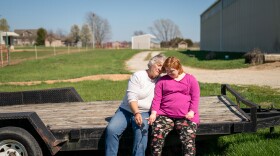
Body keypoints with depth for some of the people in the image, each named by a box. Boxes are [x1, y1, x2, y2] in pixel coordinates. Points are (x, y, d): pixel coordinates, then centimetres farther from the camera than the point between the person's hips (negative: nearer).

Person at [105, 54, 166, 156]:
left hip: (144, 113, 1)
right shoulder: (138, 76, -5)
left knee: (141, 132, -31)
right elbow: (131, 98, -13)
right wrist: (136, 113, -28)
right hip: (126, 110, -1)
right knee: (111, 129, -24)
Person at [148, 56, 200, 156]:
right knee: (156, 135, -24)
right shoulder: (162, 80, 14)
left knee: (188, 138, -25)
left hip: (186, 116, -1)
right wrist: (153, 113, -7)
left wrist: (192, 112, -9)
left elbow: (195, 97, 5)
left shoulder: (190, 79, 12)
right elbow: (157, 98, 7)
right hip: (164, 114, 1)